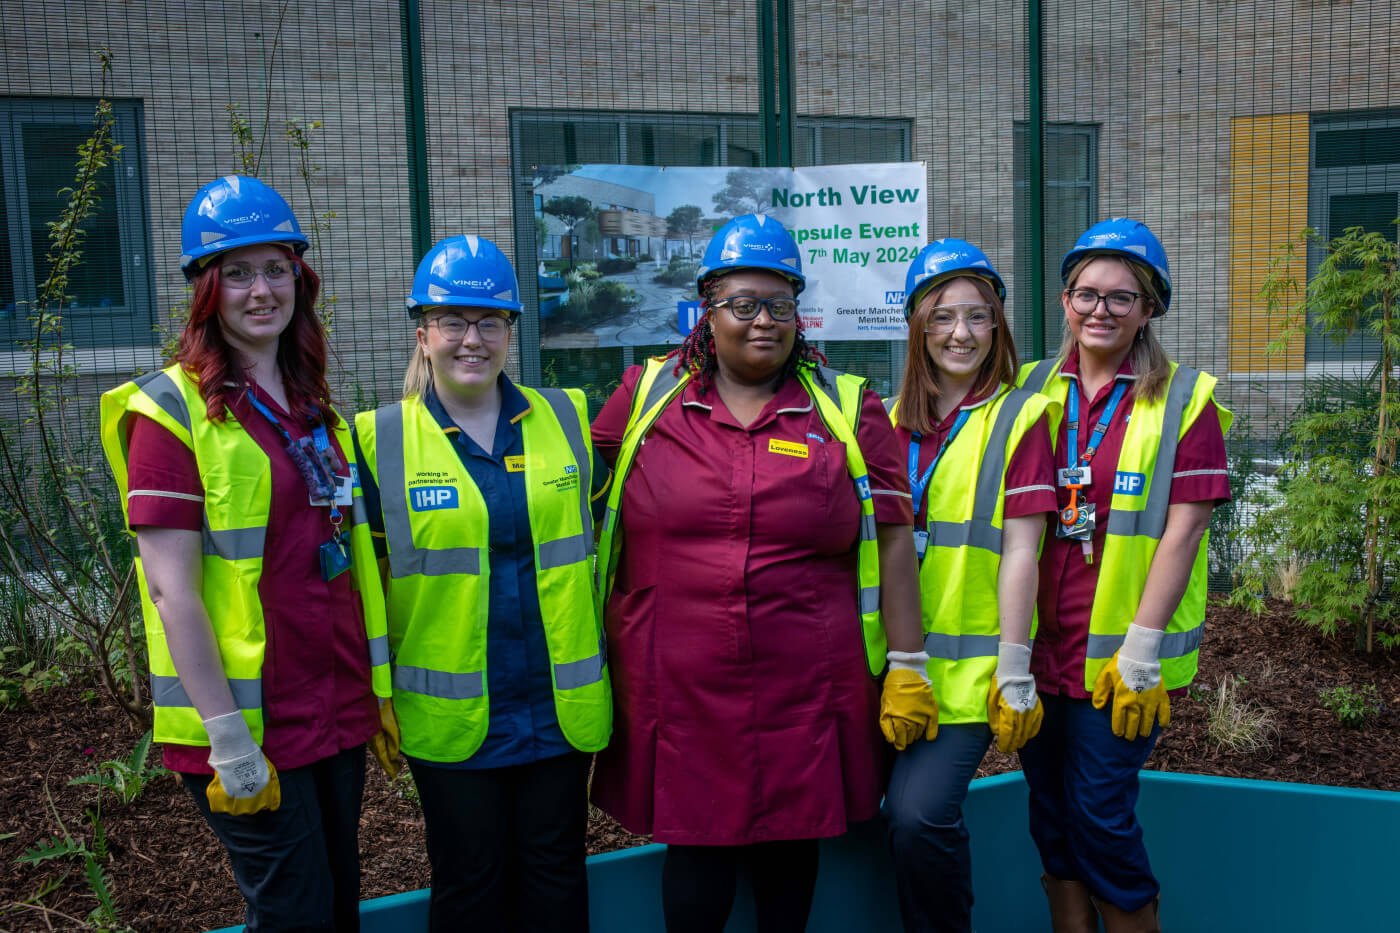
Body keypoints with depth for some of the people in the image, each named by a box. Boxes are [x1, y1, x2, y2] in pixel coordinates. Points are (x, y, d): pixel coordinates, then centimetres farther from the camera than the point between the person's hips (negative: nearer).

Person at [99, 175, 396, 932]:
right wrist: (228, 739, -19)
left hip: (336, 708, 7)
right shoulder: (172, 410, -11)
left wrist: (376, 689, 13)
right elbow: (172, 589, -16)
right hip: (250, 726, -7)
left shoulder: (312, 407, 11)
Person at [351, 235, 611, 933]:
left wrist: (600, 649, 12)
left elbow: (601, 533, 14)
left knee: (556, 873, 14)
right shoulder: (380, 438, -3)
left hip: (560, 706, 2)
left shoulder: (566, 418, 3)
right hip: (449, 714, -2)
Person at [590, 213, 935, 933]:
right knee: (697, 855, 3)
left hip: (805, 693, 1)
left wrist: (907, 668, 2)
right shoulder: (646, 398, 4)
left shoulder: (847, 409, 4)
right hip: (677, 691, 0)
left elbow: (892, 540, 4)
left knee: (788, 848, 12)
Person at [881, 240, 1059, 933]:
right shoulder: (894, 421, 11)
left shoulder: (1018, 417, -2)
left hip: (968, 668, -4)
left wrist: (1014, 674, -10)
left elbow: (1019, 551, -7)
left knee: (920, 812, -17)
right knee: (900, 812, 2)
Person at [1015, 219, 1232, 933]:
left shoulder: (1183, 399, -3)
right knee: (1051, 817, 12)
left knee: (1100, 814, 0)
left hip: (1120, 655, -4)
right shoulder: (1033, 391, 7)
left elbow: (1183, 528, -9)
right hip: (1041, 646, 4)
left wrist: (1140, 649, -14)